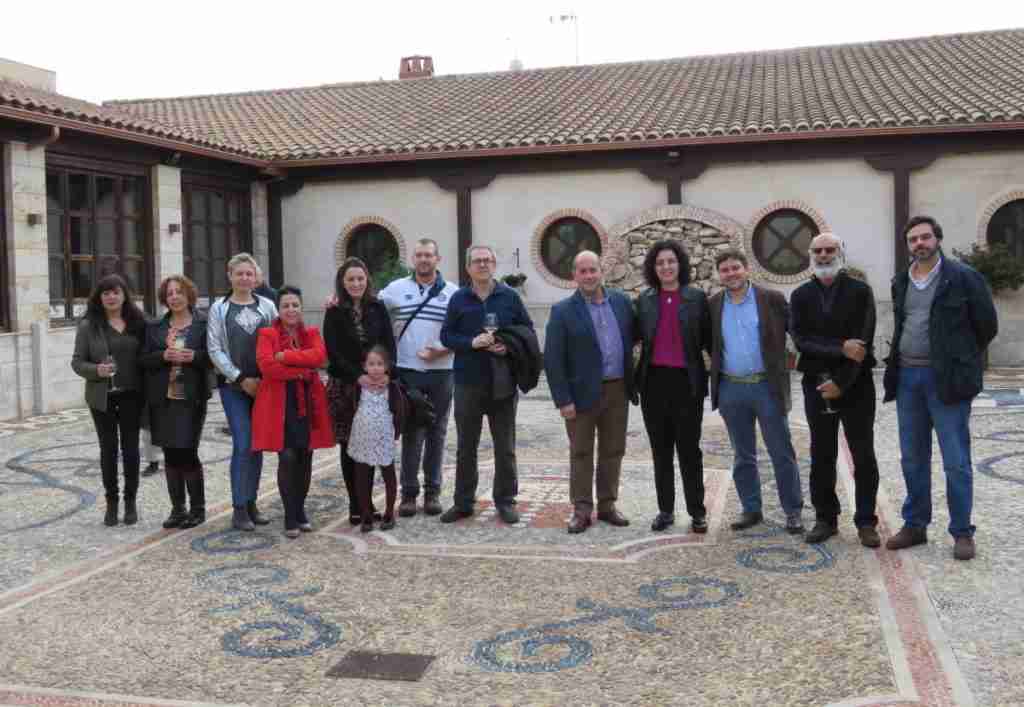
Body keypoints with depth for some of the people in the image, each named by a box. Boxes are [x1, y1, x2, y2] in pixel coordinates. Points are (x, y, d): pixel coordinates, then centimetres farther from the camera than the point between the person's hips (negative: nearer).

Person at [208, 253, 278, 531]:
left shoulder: (267, 306, 7)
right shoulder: (219, 308, 2)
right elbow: (215, 349, -3)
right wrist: (241, 379, -9)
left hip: (263, 385, 3)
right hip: (234, 386, -3)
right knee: (243, 444, -9)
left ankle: (251, 503, 18)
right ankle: (239, 509, -2)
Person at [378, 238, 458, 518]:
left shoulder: (453, 292, 3)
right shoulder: (396, 289, 5)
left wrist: (443, 350, -10)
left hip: (441, 371, 1)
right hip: (407, 371, 0)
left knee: (436, 433, 7)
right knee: (411, 433, 2)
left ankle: (432, 491, 16)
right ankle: (409, 492, 9)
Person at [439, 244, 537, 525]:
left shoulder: (510, 297, 3)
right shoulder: (459, 299, 3)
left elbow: (527, 330, 6)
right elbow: (447, 335, 1)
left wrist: (509, 346, -13)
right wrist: (472, 342, -16)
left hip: (503, 383, 0)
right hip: (468, 382, 1)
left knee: (505, 447, 7)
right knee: (466, 446, 9)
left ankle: (505, 501, 19)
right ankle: (463, 502, 19)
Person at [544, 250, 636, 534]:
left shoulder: (622, 302, 5)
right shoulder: (563, 311, -6)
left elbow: (633, 340, 15)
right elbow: (553, 359, -9)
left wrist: (632, 383, 8)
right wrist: (563, 400, -13)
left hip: (618, 390, 4)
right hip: (583, 392, -3)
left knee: (613, 451, 11)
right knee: (581, 453, 4)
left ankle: (607, 505, 23)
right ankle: (581, 510, 13)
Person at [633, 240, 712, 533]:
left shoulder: (697, 298, 0)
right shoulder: (644, 300, 6)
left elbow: (708, 339, 2)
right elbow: (636, 336, 11)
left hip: (686, 382, -2)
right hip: (654, 382, 2)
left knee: (689, 448, 2)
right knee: (660, 450, 10)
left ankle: (697, 512, 12)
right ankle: (665, 510, 20)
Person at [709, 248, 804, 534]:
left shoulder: (772, 299, -3)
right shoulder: (713, 305, 5)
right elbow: (708, 343, 15)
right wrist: (718, 367, 6)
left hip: (768, 386, -3)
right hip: (731, 389, 3)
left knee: (782, 452, 3)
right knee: (743, 455, 11)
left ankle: (793, 511, 13)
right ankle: (751, 509, 22)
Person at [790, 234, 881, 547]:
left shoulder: (860, 291, -1)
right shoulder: (800, 296, 6)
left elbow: (863, 341, -9)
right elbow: (801, 339, -6)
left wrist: (841, 382, -16)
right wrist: (840, 348, -19)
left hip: (856, 384, -2)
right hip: (816, 384, 2)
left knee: (864, 456, 2)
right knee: (821, 457, 7)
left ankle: (866, 522, 11)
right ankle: (825, 519, 17)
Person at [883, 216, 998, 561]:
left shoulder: (963, 277, -6)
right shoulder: (901, 282, 11)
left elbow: (987, 325, -1)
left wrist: (959, 361, 7)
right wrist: (899, 363, 12)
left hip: (945, 379, -5)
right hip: (907, 377, 6)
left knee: (956, 462, -1)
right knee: (912, 459, 12)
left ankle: (962, 532, 9)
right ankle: (915, 525, 23)